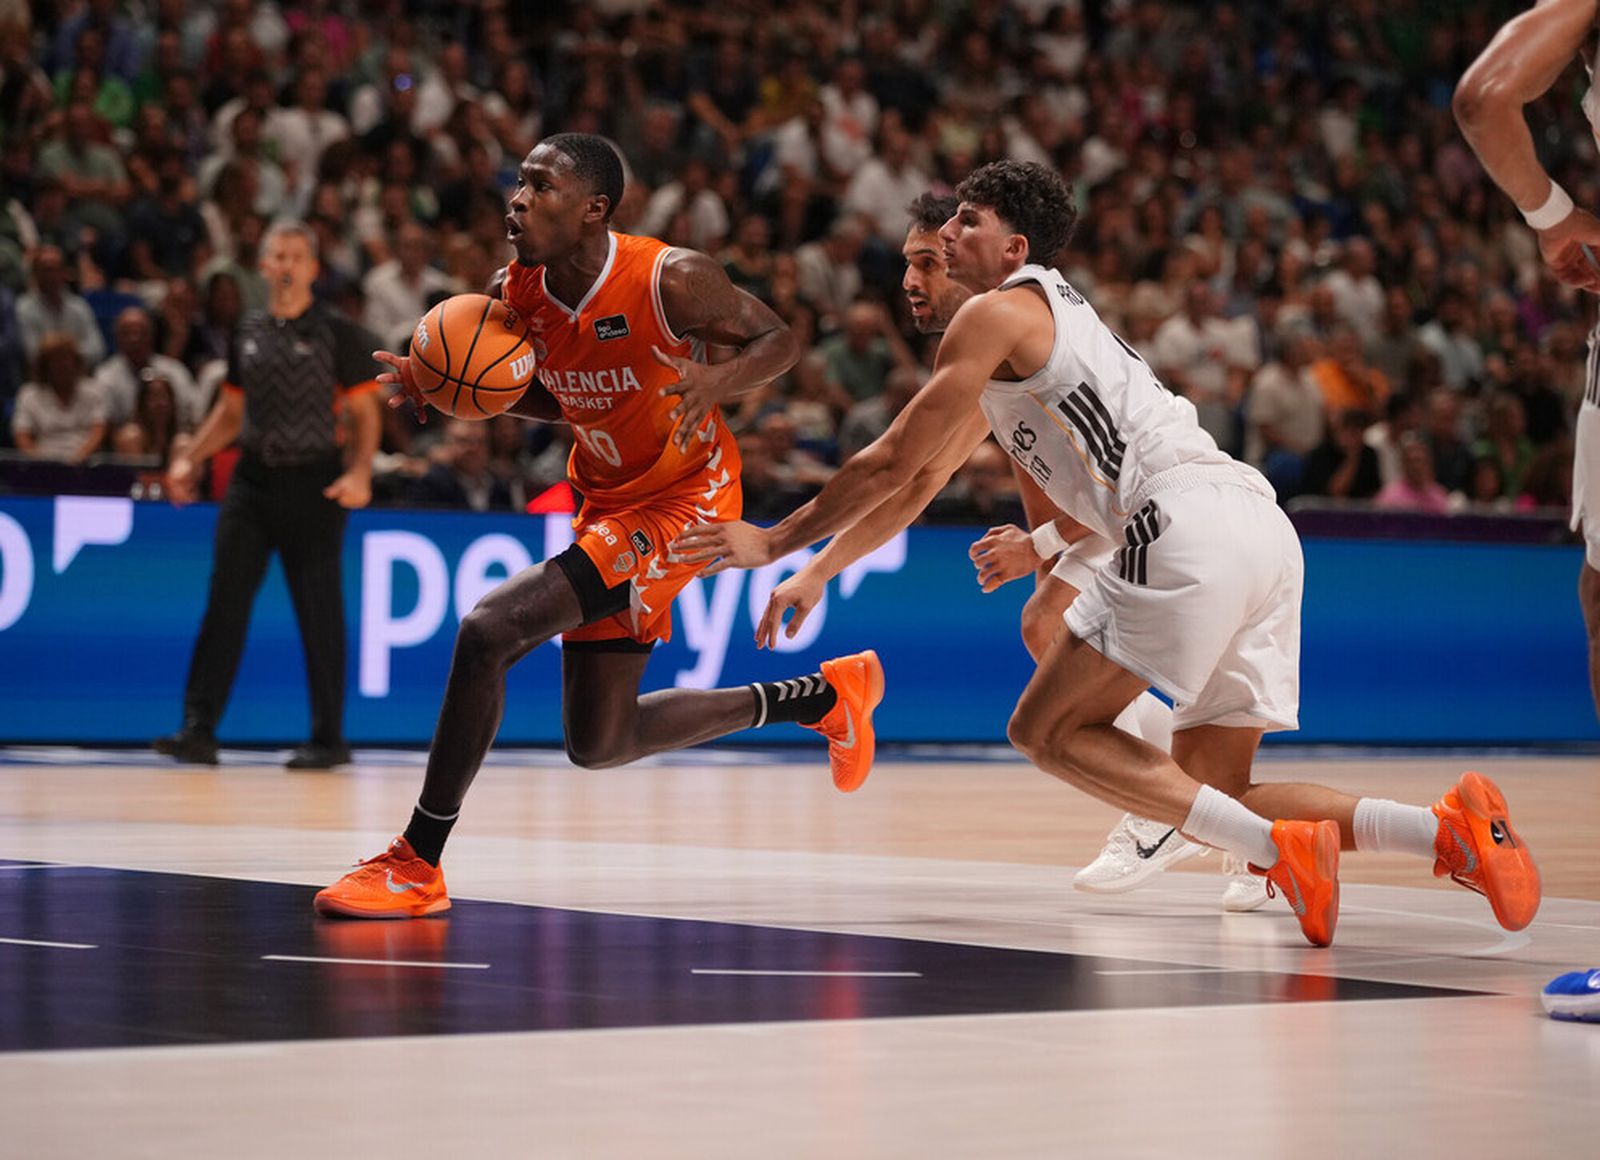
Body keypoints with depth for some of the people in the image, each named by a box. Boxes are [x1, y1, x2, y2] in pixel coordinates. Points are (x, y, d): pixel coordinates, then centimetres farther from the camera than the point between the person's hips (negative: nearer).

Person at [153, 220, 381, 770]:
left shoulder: (337, 333, -3)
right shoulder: (248, 332, 11)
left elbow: (364, 414, -3)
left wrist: (359, 472, -18)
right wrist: (189, 458, 10)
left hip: (313, 483, -4)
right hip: (254, 478, 4)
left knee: (319, 613, -1)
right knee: (224, 602, -3)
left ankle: (328, 739, 7)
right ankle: (199, 730, -3)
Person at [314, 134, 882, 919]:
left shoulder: (671, 279, -24)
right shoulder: (513, 293, -7)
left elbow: (778, 339, -9)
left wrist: (720, 379, -31)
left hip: (683, 498, -8)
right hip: (607, 499, 8)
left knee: (489, 629, -25)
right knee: (599, 744, 17)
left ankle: (417, 864, -12)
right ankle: (825, 694, 34)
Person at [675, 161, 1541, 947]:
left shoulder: (998, 313, 3)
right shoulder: (1044, 323, 32)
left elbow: (893, 464, 2)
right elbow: (920, 483, 38)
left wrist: (777, 542, 13)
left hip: (1190, 524, -9)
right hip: (1262, 529, 9)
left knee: (1047, 728, -1)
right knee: (1212, 793, 11)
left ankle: (1277, 846, -17)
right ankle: (1448, 829, -7)